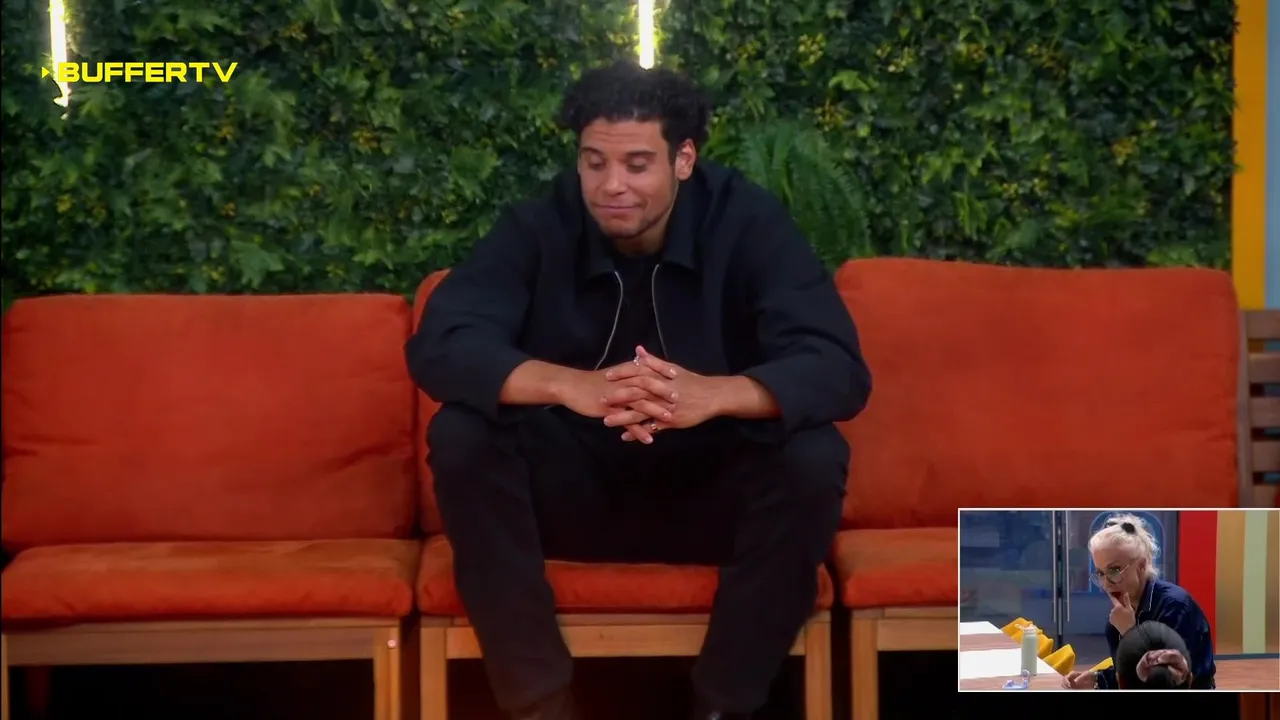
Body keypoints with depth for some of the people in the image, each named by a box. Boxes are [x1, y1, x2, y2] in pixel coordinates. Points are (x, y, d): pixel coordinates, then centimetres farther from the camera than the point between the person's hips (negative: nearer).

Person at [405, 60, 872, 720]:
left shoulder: (748, 222, -13)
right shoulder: (536, 227, -11)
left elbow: (840, 369, -24)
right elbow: (437, 346, -25)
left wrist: (715, 394, -45)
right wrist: (568, 385, -44)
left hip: (709, 495, 0)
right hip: (572, 494, 1)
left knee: (814, 454, -29)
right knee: (460, 434, -26)